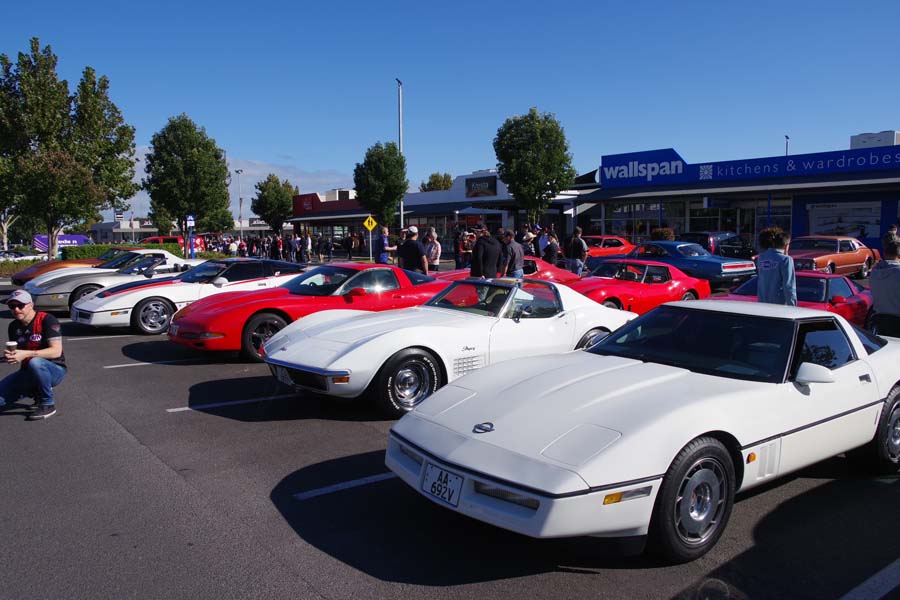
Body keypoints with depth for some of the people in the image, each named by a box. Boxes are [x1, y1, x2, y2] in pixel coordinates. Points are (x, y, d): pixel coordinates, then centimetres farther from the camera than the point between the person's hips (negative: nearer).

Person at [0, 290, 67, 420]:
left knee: (35, 362, -40)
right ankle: (35, 392, 12)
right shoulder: (14, 326, 7)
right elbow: (15, 351, 17)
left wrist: (26, 354, -31)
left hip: (55, 370, -6)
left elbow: (56, 351, -23)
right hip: (28, 372, 6)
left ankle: (48, 405, -20)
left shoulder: (47, 320, -14)